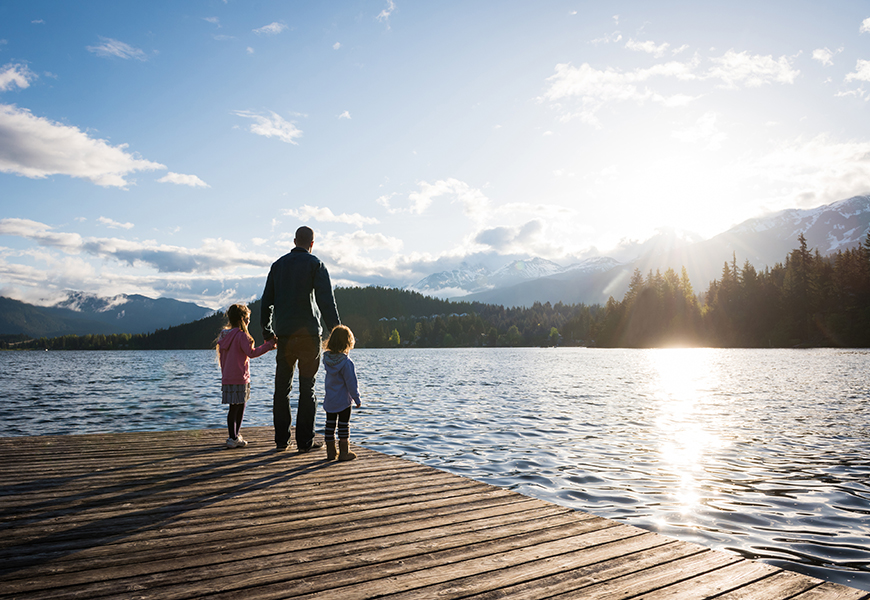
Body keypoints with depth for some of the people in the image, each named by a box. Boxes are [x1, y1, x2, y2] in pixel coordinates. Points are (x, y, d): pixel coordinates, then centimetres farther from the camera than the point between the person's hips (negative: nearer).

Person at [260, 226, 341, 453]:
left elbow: (267, 300, 13)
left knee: (282, 389, 9)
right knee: (307, 389, 1)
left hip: (284, 334, 4)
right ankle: (304, 441, 4)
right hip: (308, 333, -4)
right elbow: (326, 300, -11)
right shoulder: (315, 264, -2)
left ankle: (281, 440, 13)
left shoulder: (278, 264, 12)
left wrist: (267, 331, 21)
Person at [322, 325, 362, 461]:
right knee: (344, 425, 4)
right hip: (343, 400, -6)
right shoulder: (346, 362, -21)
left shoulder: (327, 358, -2)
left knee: (330, 424, 12)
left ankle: (330, 452, 20)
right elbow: (351, 383, -17)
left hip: (329, 400, 6)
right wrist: (357, 399, -6)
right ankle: (344, 452, 8)